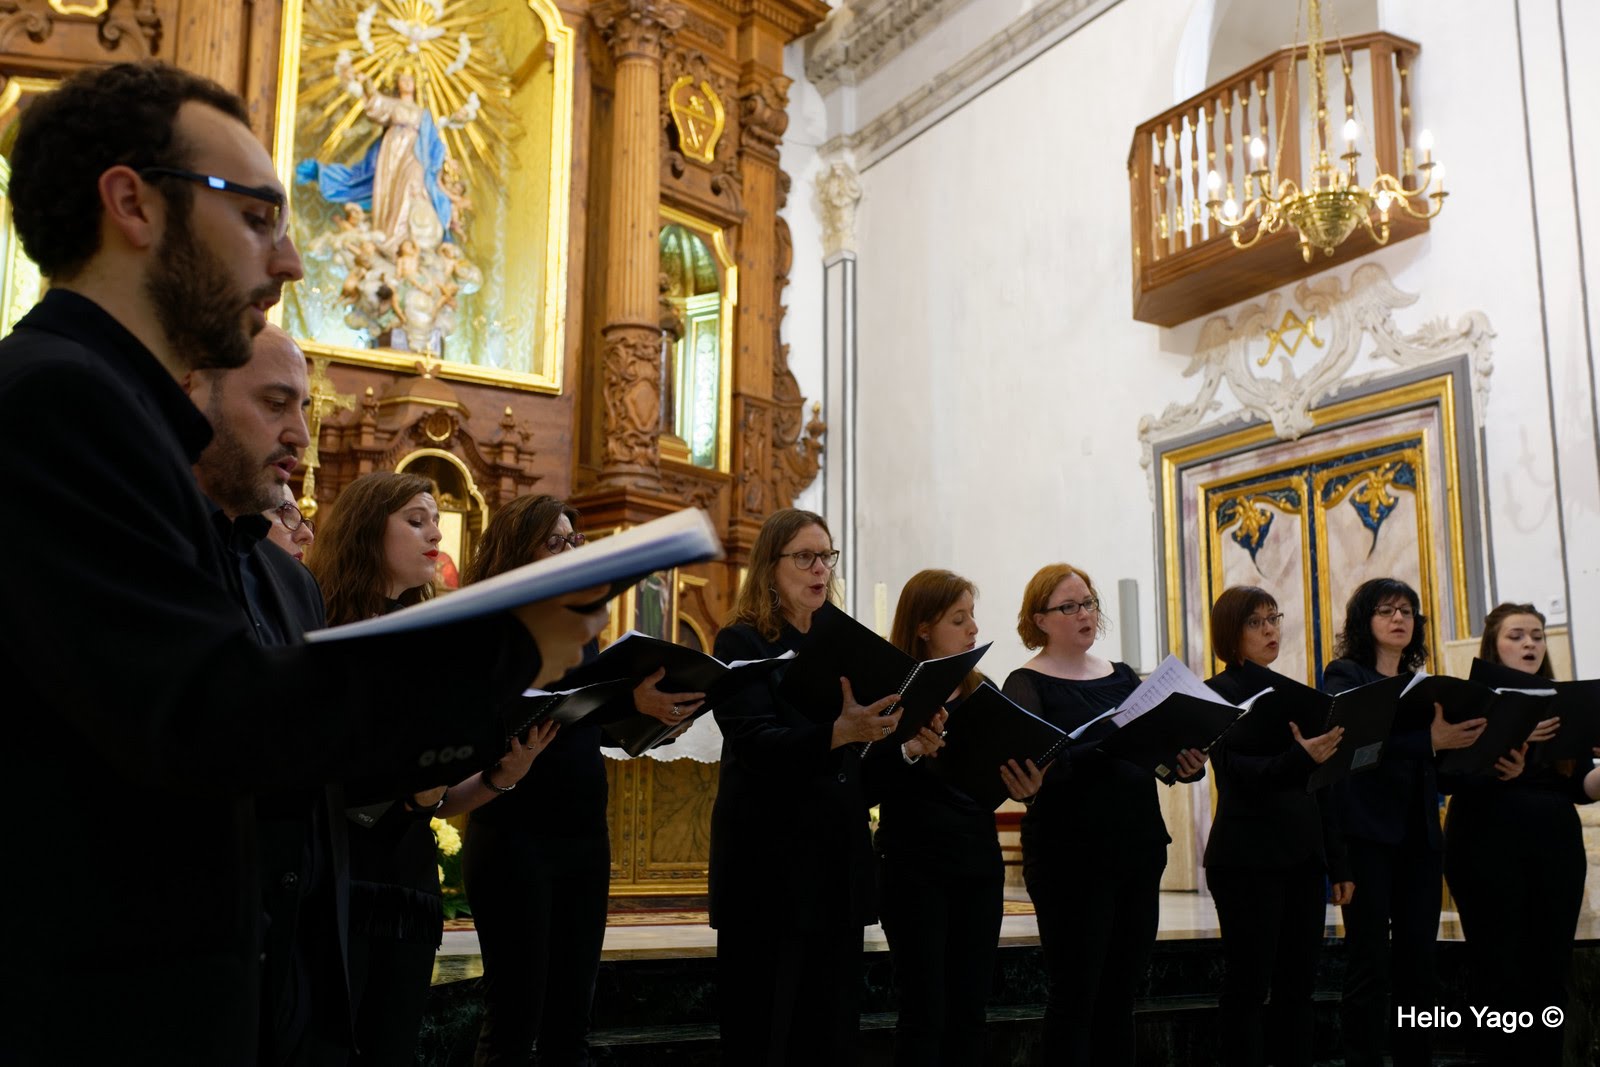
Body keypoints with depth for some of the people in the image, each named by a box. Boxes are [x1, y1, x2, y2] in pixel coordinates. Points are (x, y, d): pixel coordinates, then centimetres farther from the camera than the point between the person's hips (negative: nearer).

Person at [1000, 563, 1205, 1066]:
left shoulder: (1123, 676, 14)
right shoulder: (1027, 684, -3)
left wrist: (1187, 764, -10)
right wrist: (1103, 745, -29)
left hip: (1139, 848, 6)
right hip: (1072, 857, -6)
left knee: (1121, 991, 11)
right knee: (1076, 994, -2)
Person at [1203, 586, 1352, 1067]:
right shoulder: (1220, 693, -4)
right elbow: (1238, 773, -17)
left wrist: (1338, 863, 14)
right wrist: (1299, 758, -35)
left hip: (1302, 858, 7)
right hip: (1249, 860, -7)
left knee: (1298, 986, 9)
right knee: (1249, 987, -3)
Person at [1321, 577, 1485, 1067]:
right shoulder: (1345, 675, 1)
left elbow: (1442, 768, 13)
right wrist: (1428, 739, -29)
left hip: (1420, 837, 6)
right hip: (1368, 833, -6)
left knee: (1418, 964, 6)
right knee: (1369, 965, -4)